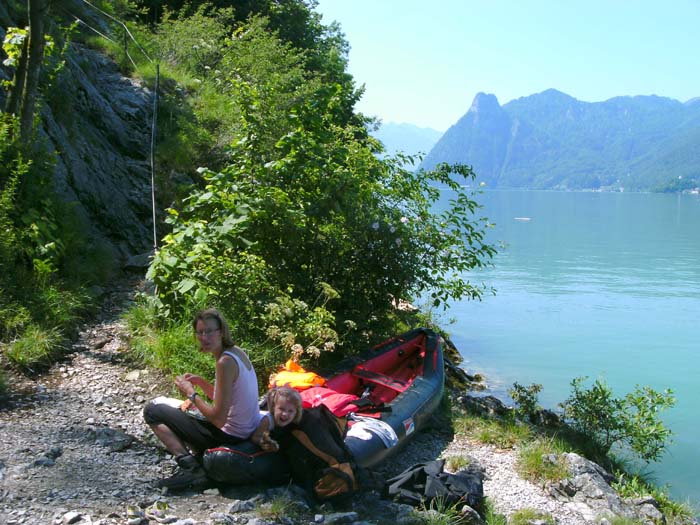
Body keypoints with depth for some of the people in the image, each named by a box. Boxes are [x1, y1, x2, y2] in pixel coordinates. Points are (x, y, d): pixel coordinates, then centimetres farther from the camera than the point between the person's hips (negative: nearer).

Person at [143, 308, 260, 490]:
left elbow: (218, 418, -22)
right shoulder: (237, 351, 5)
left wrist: (191, 393, -10)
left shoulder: (225, 362, -23)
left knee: (152, 411, -2)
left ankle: (191, 467, -11)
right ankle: (200, 459, 12)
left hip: (230, 438, -9)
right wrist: (200, 383, 4)